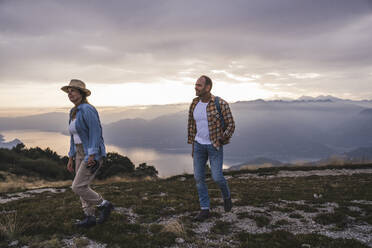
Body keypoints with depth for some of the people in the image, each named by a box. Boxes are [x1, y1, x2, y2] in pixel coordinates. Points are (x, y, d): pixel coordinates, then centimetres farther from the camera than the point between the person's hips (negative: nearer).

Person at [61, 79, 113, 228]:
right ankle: (90, 218, 22)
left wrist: (91, 156, -26)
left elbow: (96, 132, -22)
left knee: (78, 187, -9)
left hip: (93, 154, -9)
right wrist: (71, 158, 16)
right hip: (81, 154, 9)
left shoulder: (87, 109, -17)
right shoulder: (73, 112, 13)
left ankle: (104, 205, 8)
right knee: (82, 187, 11)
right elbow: (74, 137, 17)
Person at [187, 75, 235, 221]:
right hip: (199, 145, 4)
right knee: (198, 177, 0)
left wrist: (221, 140, -19)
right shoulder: (194, 104, 1)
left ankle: (226, 196, 30)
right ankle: (205, 210, 12)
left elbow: (231, 125, -8)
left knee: (217, 177, -5)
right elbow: (191, 126, 10)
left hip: (215, 145, -4)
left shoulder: (220, 104, -15)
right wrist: (192, 146, 11)